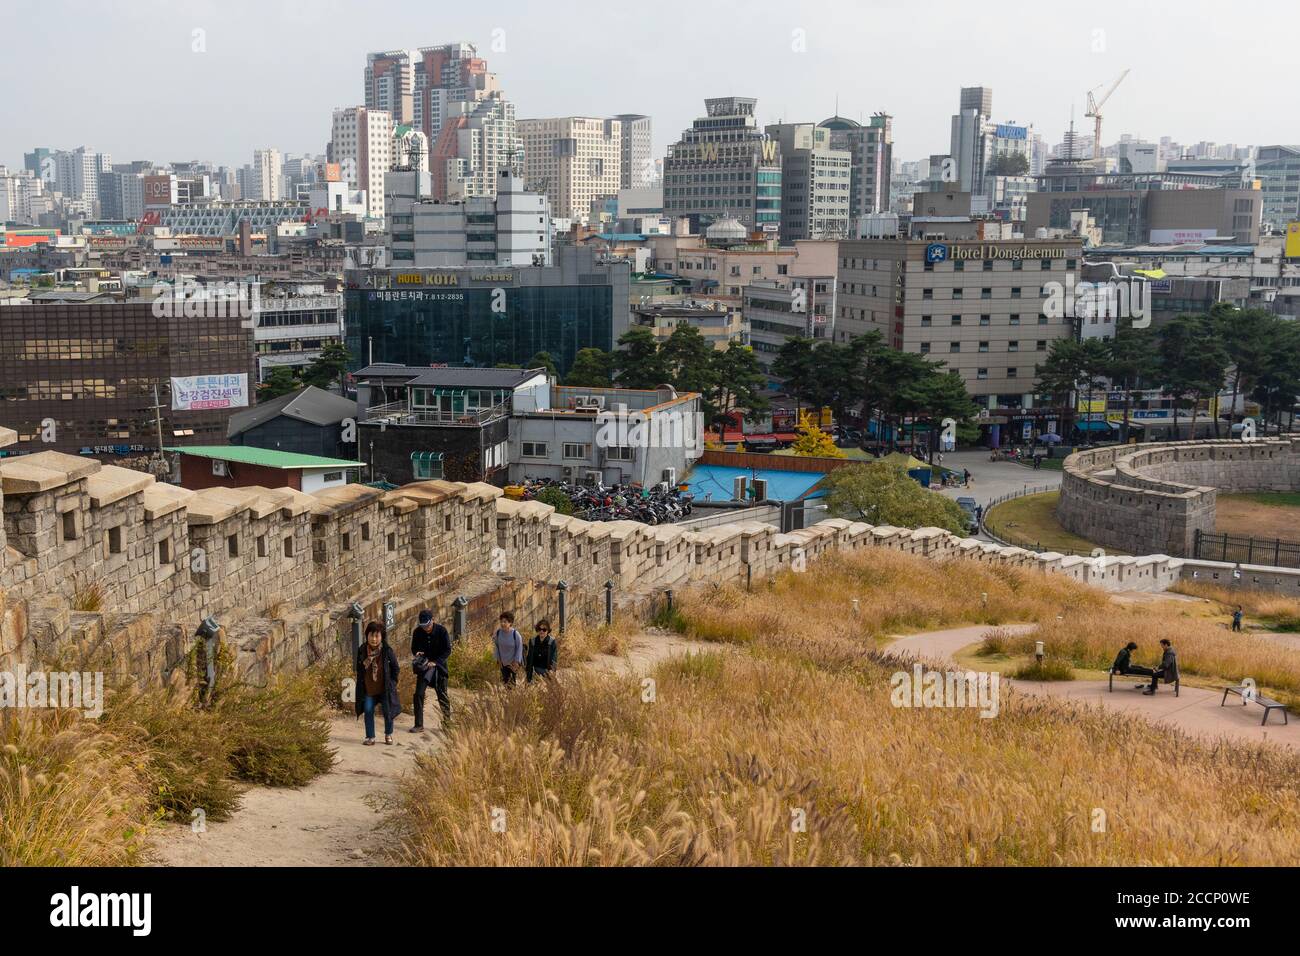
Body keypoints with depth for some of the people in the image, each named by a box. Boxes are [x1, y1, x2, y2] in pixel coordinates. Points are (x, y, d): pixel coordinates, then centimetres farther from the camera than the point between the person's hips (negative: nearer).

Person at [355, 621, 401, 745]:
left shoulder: (387, 651, -12)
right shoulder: (362, 650, -6)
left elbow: (395, 668, 0)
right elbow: (358, 669, 9)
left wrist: (392, 682, -2)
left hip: (385, 688, -2)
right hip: (368, 689, 2)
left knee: (388, 711, 4)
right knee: (368, 711, 0)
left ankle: (388, 735, 26)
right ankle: (370, 737, 11)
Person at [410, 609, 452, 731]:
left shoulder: (441, 631, -13)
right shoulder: (417, 632, -5)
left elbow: (447, 650, -10)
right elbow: (414, 648, 8)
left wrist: (435, 662, -20)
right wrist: (417, 652, -16)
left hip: (438, 666, -2)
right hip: (424, 666, 2)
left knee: (442, 696, 3)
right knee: (418, 695, -5)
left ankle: (447, 722, 16)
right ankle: (419, 725, 3)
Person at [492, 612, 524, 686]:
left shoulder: (516, 634, -22)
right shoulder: (498, 632, -11)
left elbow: (519, 648, -11)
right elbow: (496, 646, 3)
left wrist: (516, 662, -10)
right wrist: (498, 658, 4)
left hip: (513, 662, -3)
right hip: (503, 662, 3)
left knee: (513, 681, -1)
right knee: (505, 680, 10)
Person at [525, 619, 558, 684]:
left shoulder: (552, 641, -4)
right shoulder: (533, 641, 6)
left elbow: (554, 658, -8)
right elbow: (529, 658, 13)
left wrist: (551, 669, -22)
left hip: (546, 670, -3)